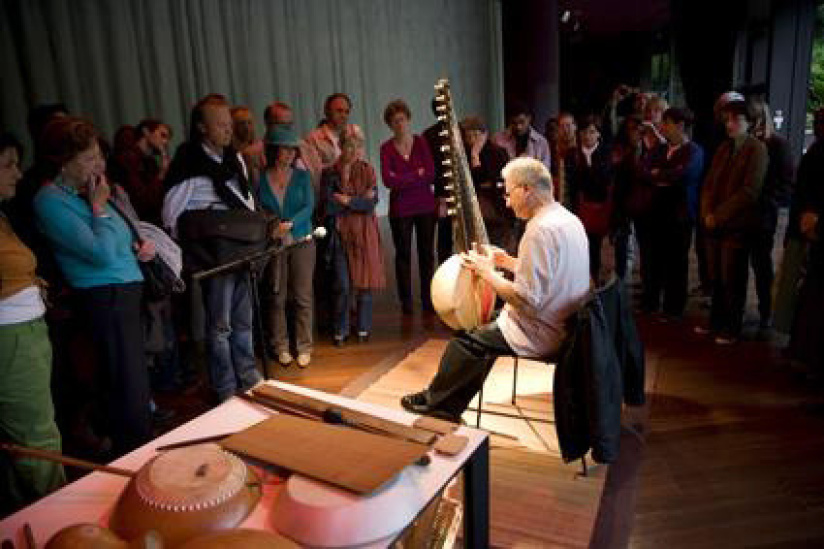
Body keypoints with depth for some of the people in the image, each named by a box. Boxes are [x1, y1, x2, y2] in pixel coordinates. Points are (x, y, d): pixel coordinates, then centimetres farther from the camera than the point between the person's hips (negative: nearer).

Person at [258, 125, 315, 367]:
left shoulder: (301, 176, 4)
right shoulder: (260, 178, 3)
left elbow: (309, 207, -5)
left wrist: (289, 224, -19)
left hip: (301, 241, 0)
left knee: (303, 297, 2)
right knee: (277, 297, 3)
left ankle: (304, 347, 12)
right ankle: (280, 346, 17)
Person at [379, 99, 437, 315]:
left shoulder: (420, 142, 2)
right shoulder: (387, 148, -2)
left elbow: (431, 174, -9)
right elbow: (388, 181, -15)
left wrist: (402, 179, -13)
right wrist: (417, 175, -12)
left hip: (425, 205, 1)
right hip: (400, 208, -1)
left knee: (426, 252, 6)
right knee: (403, 254, 6)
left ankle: (427, 298, 18)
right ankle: (406, 301, 18)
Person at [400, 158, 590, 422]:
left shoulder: (540, 229, -25)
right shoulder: (569, 219, 6)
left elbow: (527, 300, -28)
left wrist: (487, 271, -16)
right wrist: (508, 262, 11)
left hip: (540, 335, -10)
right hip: (565, 325, 10)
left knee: (465, 339, 3)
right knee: (483, 332, 21)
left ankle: (432, 399, 25)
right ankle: (450, 405, 28)